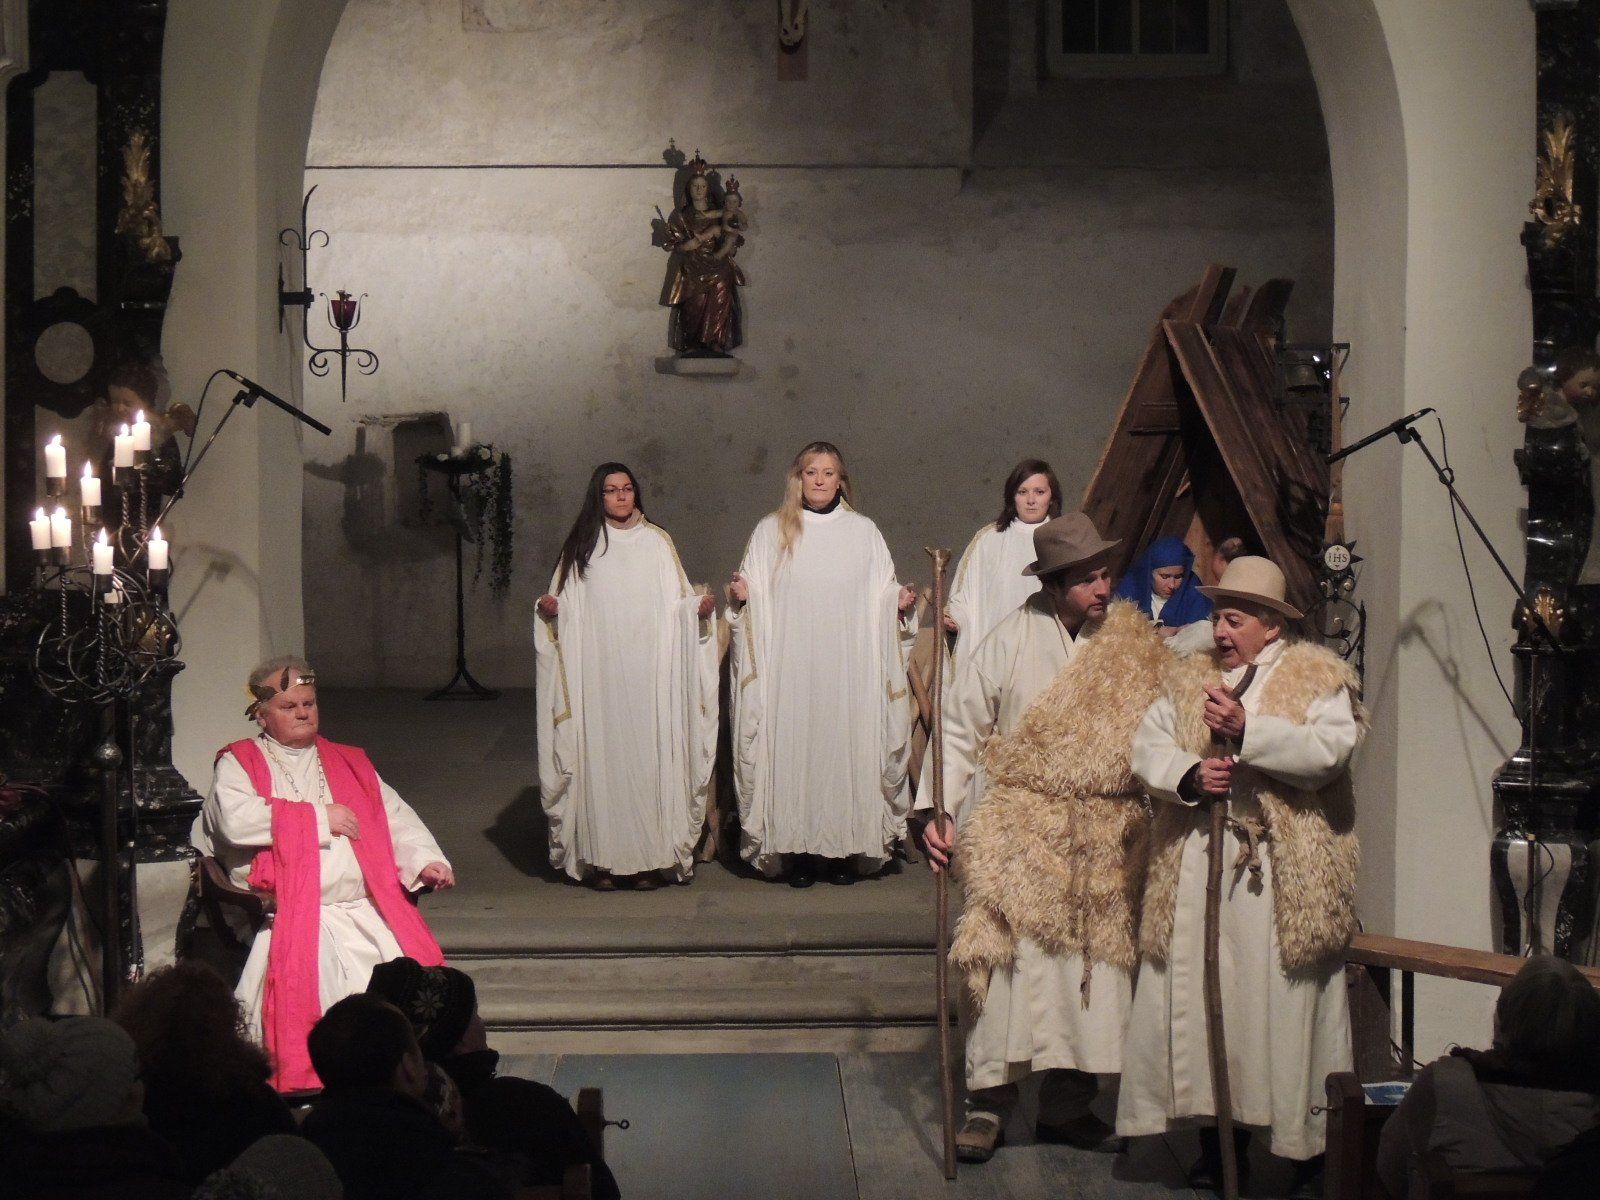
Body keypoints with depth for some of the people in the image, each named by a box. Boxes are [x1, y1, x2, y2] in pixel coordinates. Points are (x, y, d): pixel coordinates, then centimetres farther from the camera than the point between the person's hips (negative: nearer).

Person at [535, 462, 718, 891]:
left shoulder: (657, 542, 11)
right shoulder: (582, 545, 11)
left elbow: (677, 603, 9)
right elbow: (568, 607, 13)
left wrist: (699, 606, -11)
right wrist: (550, 609, -8)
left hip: (649, 675, 0)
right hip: (599, 674, 0)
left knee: (648, 753, -4)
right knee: (602, 755, -4)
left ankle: (651, 858, -1)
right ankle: (604, 859, -2)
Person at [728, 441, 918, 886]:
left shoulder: (864, 532, 12)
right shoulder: (771, 532, 11)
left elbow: (882, 595, 13)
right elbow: (755, 597, 11)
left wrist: (899, 603, -7)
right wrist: (741, 596, -10)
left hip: (849, 669, 0)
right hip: (789, 669, 0)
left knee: (846, 746, -3)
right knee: (794, 748, -5)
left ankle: (846, 849, 2)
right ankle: (799, 851, -2)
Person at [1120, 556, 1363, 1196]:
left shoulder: (1318, 679, 3)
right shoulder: (1188, 678, 17)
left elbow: (1329, 750, -13)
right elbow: (1147, 744, 7)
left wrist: (1246, 729, -20)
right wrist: (1188, 774, -13)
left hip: (1287, 872, -4)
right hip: (1196, 867, 4)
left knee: (1285, 1006, -3)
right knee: (1202, 1003, 5)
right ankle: (1218, 1141, 16)